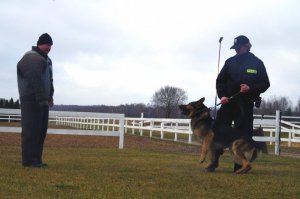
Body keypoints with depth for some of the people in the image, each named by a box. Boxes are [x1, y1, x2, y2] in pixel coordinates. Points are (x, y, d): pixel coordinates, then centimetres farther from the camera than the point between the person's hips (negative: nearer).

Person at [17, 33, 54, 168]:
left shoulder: (46, 59, 19)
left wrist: (50, 96, 7)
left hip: (42, 100, 9)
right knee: (31, 130, -10)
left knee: (41, 130, 8)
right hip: (31, 100, -9)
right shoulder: (31, 58, -12)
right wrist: (42, 99, -23)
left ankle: (36, 159, 12)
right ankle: (29, 160, -10)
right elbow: (35, 81, -20)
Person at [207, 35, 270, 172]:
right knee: (218, 130, -6)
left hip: (246, 104, -2)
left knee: (243, 134, -1)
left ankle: (240, 166, 6)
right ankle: (214, 161, 2)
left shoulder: (257, 63, 3)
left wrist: (251, 88, -16)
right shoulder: (230, 62, 9)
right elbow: (220, 81, 10)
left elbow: (265, 84, 2)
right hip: (228, 102, 2)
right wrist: (222, 95, -8)